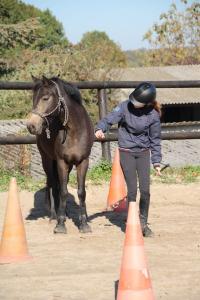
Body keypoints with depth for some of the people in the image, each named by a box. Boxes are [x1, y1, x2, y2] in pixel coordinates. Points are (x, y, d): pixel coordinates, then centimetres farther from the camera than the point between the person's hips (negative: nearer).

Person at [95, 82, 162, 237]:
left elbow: (155, 139, 0)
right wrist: (100, 128, -38)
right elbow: (110, 119, -16)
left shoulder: (153, 115, -9)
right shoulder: (125, 106, -12)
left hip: (144, 153, 1)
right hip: (127, 152, -1)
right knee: (132, 190, -3)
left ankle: (143, 223, 16)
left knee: (145, 190, -2)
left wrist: (157, 161, 1)